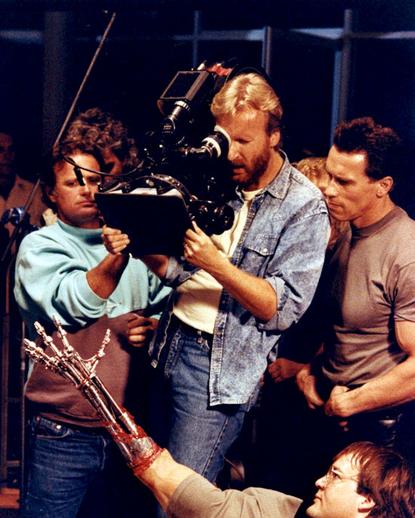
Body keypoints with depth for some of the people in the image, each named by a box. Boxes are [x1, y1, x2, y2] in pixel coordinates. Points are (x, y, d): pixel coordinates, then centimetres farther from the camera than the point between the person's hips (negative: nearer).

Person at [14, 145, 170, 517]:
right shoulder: (41, 245, -2)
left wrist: (152, 326, -5)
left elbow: (164, 305, 17)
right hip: (65, 432, -4)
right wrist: (117, 258, -35)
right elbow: (74, 305, -19)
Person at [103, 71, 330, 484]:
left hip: (221, 369, -6)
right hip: (169, 346, 6)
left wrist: (218, 265, -25)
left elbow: (283, 309, -15)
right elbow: (180, 270, 11)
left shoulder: (305, 207, -10)